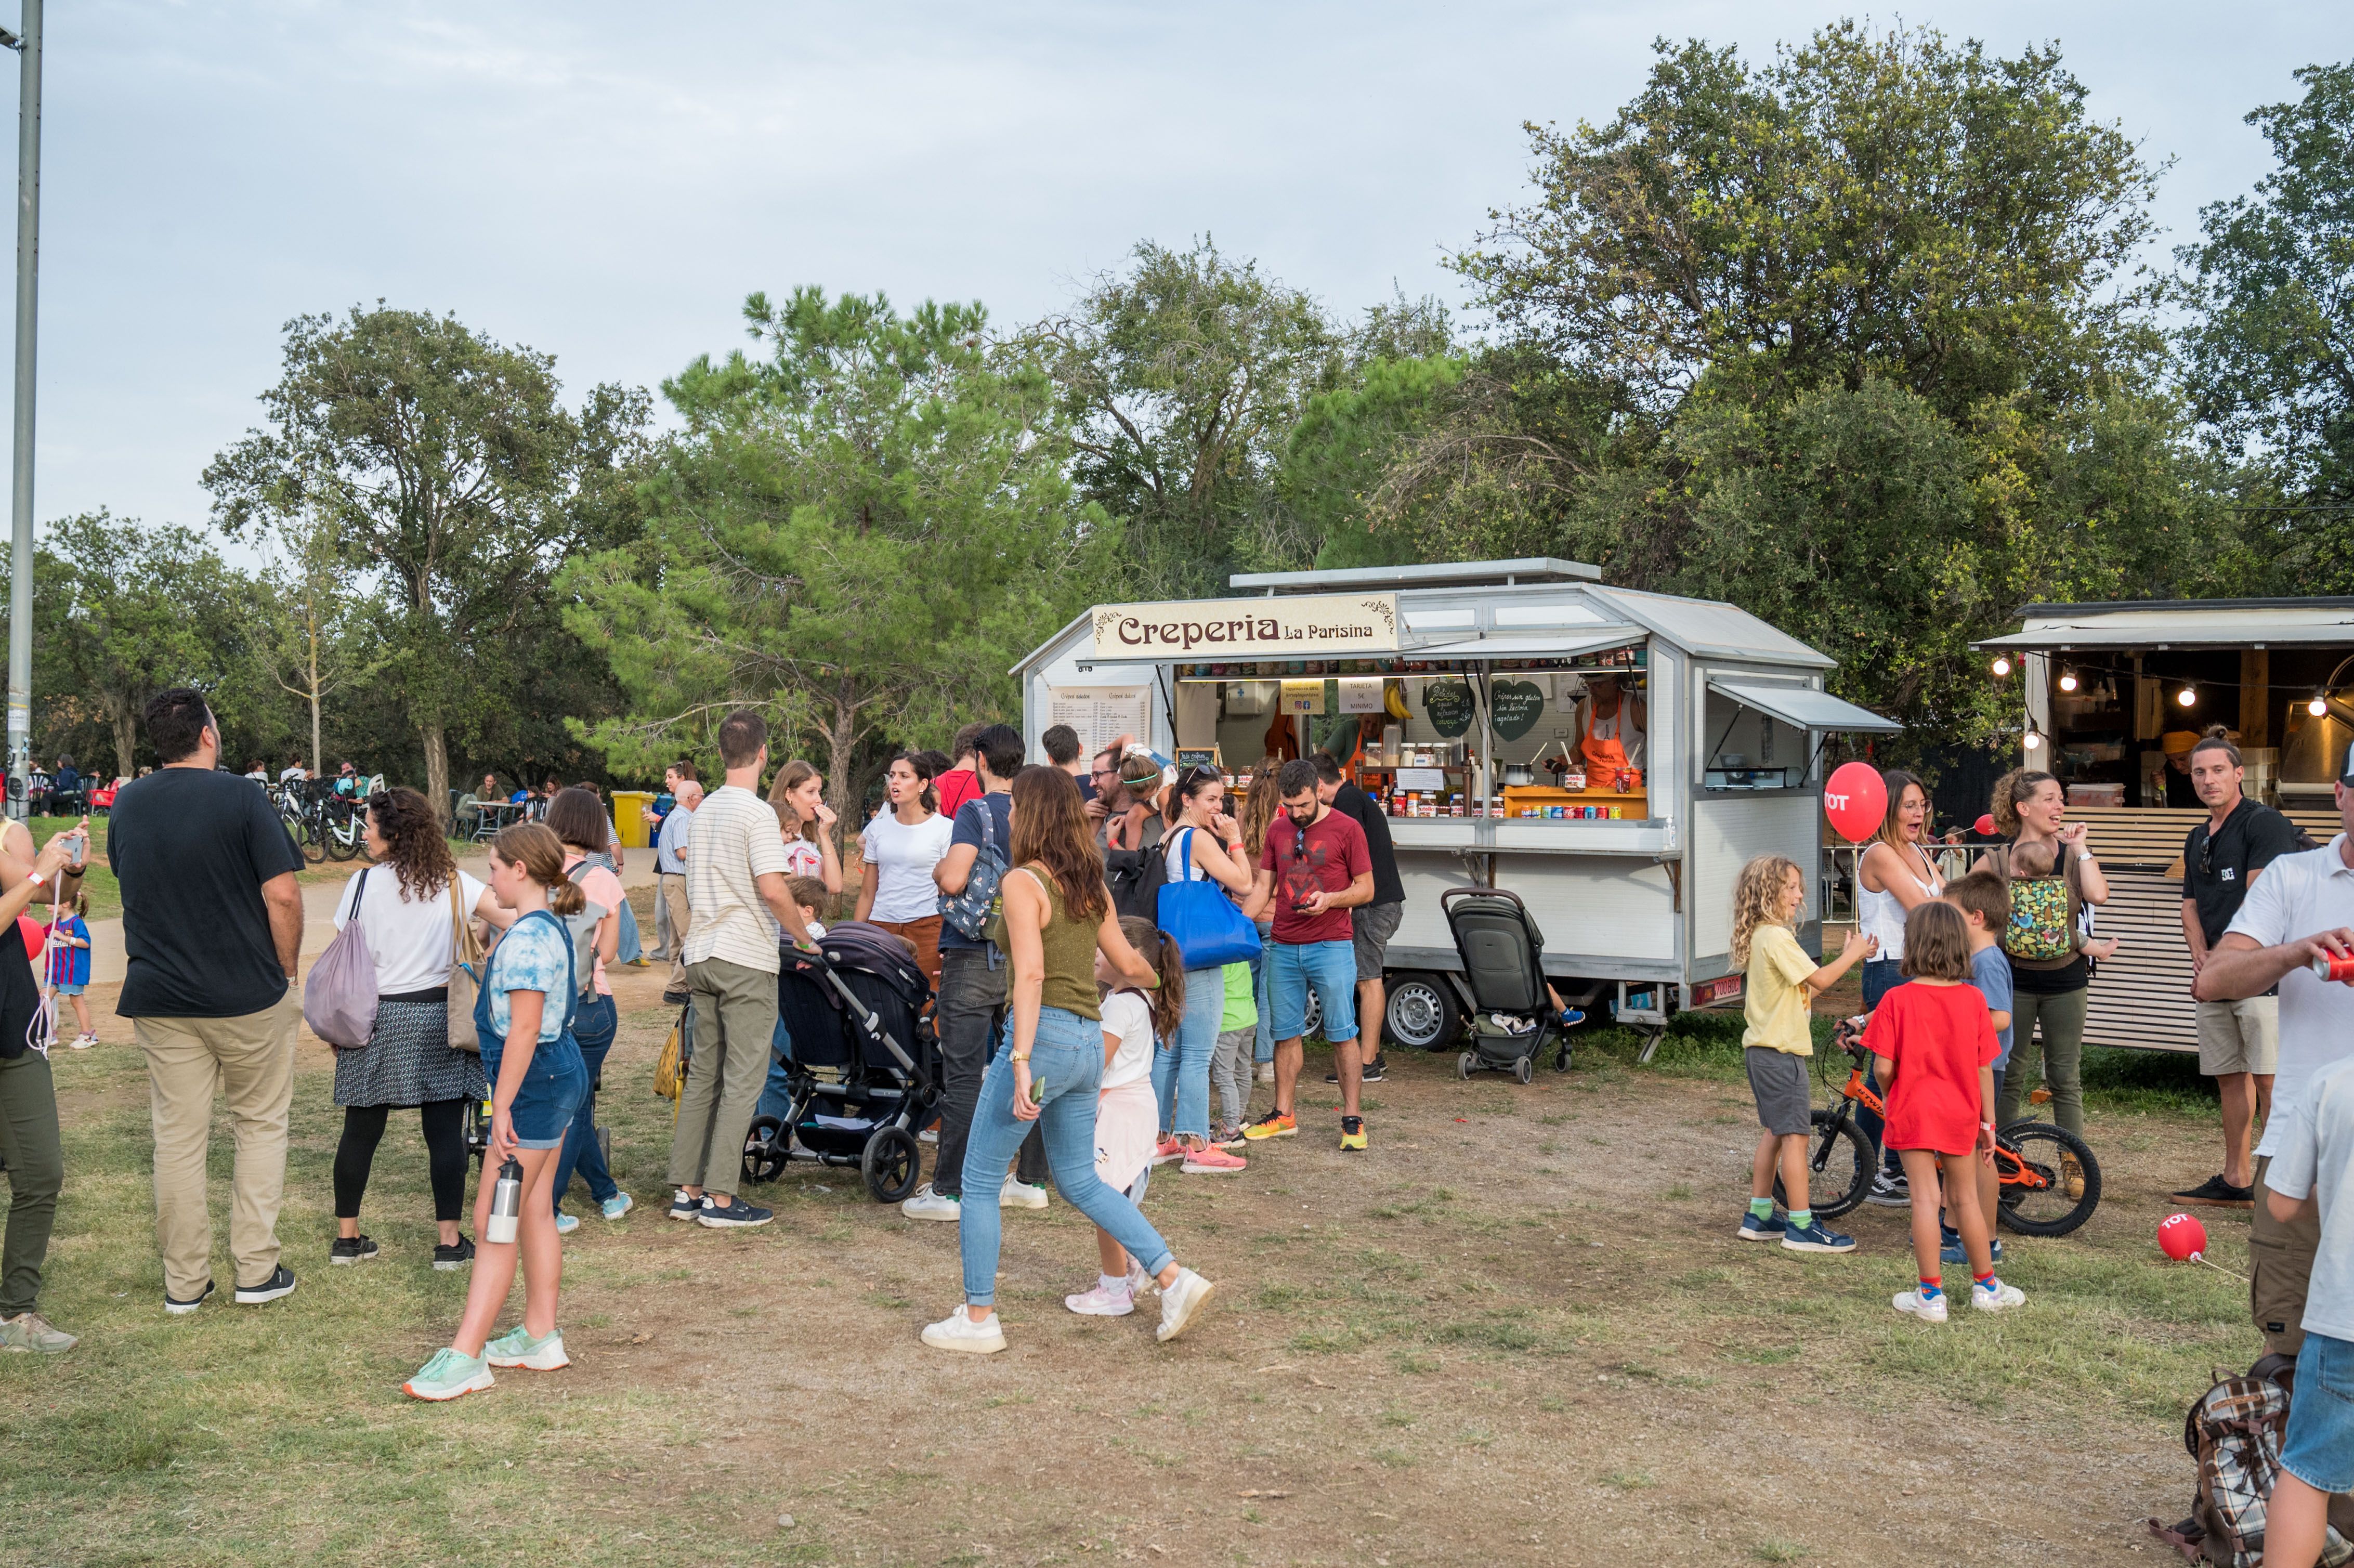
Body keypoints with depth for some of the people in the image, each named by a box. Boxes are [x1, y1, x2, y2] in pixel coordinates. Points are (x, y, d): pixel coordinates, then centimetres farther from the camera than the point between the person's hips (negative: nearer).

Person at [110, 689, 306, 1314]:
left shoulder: (127, 804, 4)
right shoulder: (239, 798, -12)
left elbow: (128, 882, 16)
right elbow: (282, 895, -15)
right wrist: (287, 974, -3)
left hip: (159, 998, 4)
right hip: (247, 996, -4)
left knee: (178, 1136, 9)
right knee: (261, 1125, 11)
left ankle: (184, 1282, 16)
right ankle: (257, 1271, 12)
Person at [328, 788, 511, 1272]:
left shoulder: (364, 883, -4)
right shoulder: (453, 883, 0)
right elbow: (512, 918, -9)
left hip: (374, 1017, 0)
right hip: (437, 1017, 0)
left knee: (361, 1130, 10)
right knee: (445, 1132, 2)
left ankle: (347, 1238, 19)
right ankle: (449, 1243, 4)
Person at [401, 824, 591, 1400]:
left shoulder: (526, 938, -21)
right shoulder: (551, 927, 11)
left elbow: (524, 1030, -24)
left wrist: (502, 1106, -22)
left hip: (535, 1082, -11)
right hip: (561, 1073, 11)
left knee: (494, 1221, -6)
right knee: (533, 1210, 16)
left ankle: (466, 1357, -1)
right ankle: (541, 1336, 25)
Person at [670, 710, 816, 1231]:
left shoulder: (703, 810, 12)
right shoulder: (756, 813, -13)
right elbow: (772, 891, -20)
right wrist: (803, 934, -7)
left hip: (701, 954, 8)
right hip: (746, 959, -8)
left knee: (703, 1073, 13)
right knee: (743, 1079, -2)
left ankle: (687, 1190, 15)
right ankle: (720, 1199, -1)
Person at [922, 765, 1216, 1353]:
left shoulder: (1023, 882, -11)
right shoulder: (1091, 885, 10)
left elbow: (1031, 973, -21)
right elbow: (1128, 964, 18)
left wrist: (1021, 1061, -25)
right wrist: (1150, 978, 41)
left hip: (1044, 1035, -8)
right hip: (1089, 1040, 8)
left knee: (979, 1180, 7)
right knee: (1080, 1181, 20)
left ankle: (979, 1319, 13)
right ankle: (1175, 1279, 12)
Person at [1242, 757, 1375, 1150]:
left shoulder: (1346, 829, -3)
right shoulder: (1277, 830, 10)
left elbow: (1366, 888, -1)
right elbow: (1262, 887, 11)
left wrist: (1330, 899, -19)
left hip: (1331, 946, -4)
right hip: (1284, 948, 5)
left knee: (1342, 1034, -2)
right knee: (1286, 1033, 9)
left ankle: (1352, 1118, 4)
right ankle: (1284, 1114, 18)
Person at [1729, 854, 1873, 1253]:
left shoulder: (1763, 936, 15)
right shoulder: (1776, 937, -17)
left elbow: (1806, 988, 14)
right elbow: (1819, 980, -19)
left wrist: (1849, 958, 8)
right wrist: (1852, 954, -4)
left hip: (1763, 1050, 11)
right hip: (1780, 1051, -11)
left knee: (1774, 1133, 16)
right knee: (1795, 1134, -7)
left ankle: (1759, 1217, 22)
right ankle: (1802, 1227, -3)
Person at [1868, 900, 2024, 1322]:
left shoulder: (1898, 1000, -12)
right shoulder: (1973, 999, -3)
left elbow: (1883, 1068, -13)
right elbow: (1984, 1069, 0)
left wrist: (1890, 1097, 8)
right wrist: (1988, 1122, 9)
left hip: (1912, 1113, -3)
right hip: (1960, 1114, 3)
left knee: (1925, 1199, 0)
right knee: (1965, 1199, 16)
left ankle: (1931, 1295, 4)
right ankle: (1986, 1287, 27)